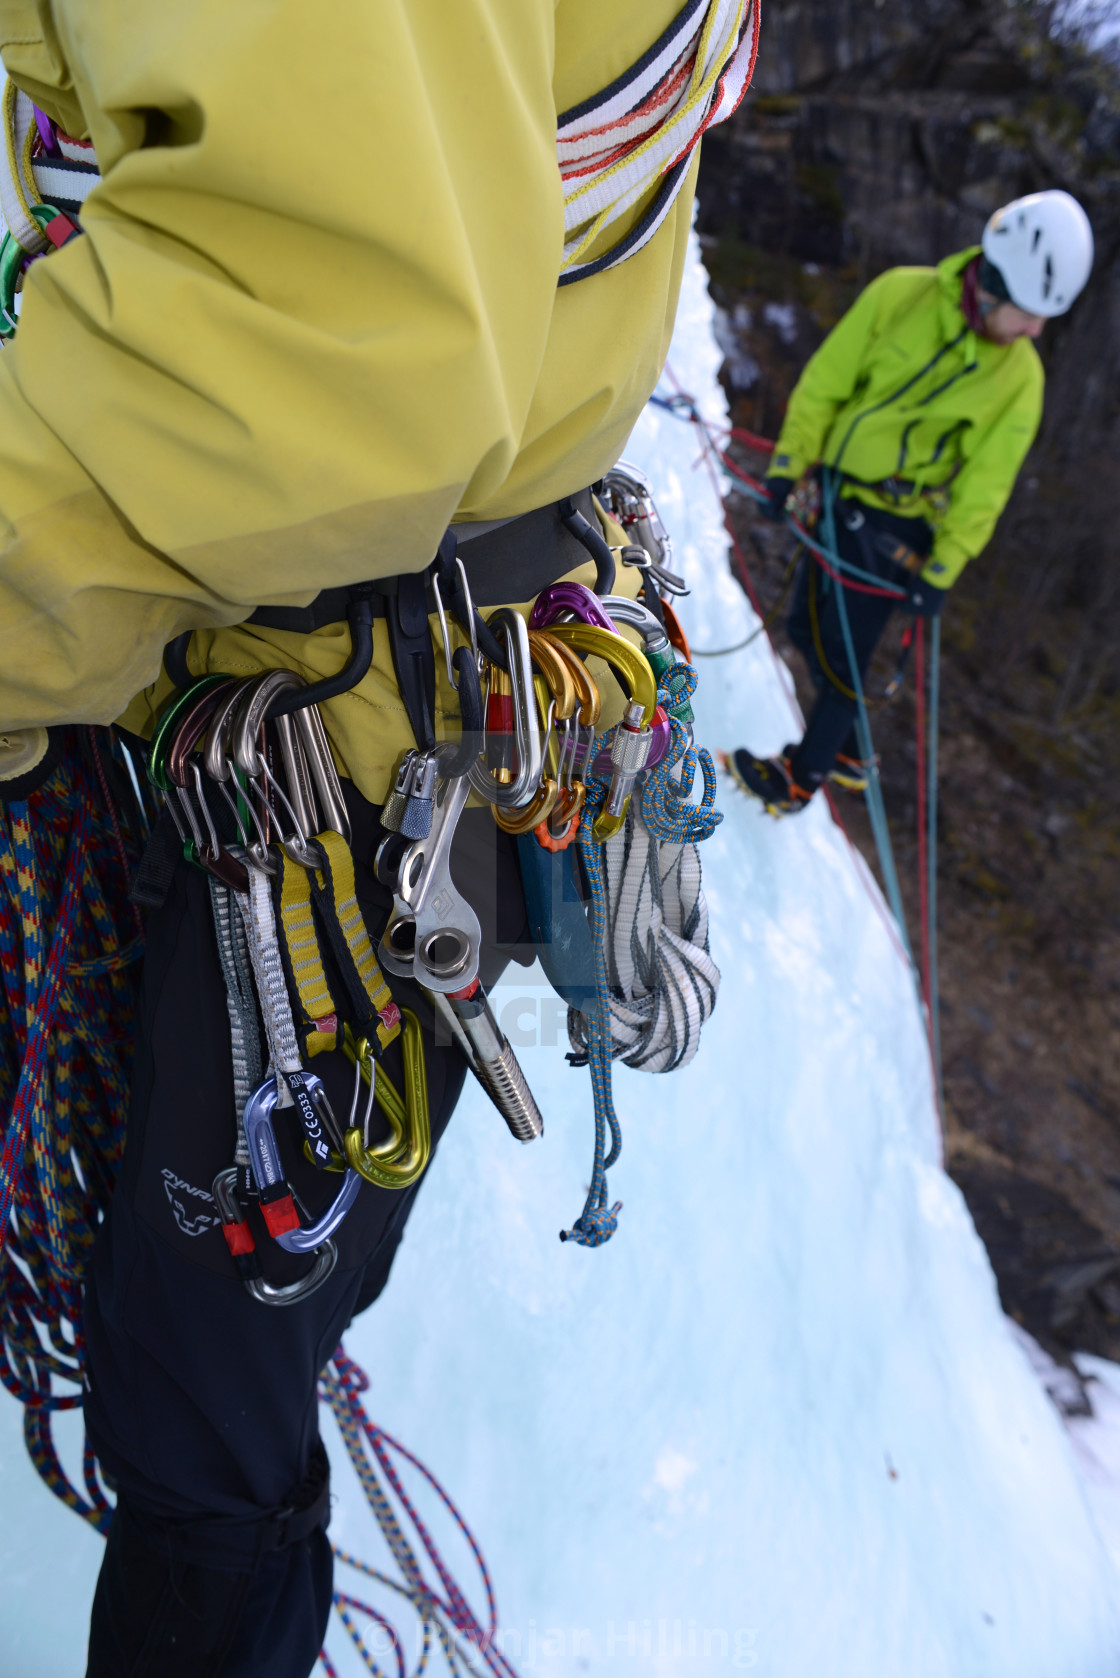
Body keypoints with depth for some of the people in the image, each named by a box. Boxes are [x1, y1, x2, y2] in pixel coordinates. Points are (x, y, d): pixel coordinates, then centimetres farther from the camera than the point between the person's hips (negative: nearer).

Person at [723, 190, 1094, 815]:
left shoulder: (1019, 378, -11)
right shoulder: (900, 295, -10)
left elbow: (982, 488, -7)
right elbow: (825, 383, -3)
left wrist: (941, 571, -9)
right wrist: (789, 463, -3)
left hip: (894, 527, -4)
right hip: (836, 501, 4)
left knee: (841, 658, -1)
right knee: (809, 631, 16)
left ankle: (801, 780, 18)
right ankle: (845, 754, 36)